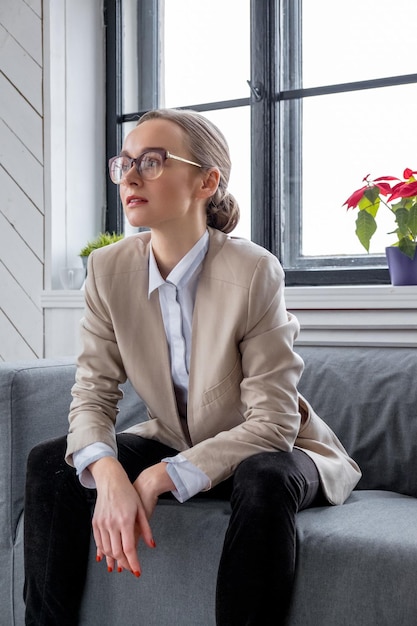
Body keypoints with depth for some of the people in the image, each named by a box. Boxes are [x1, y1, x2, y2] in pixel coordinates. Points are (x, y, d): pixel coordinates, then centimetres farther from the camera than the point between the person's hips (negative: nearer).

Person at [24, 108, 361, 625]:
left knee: (263, 483, -37)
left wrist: (160, 478, -32)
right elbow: (92, 394, -9)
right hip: (176, 445, 5)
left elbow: (272, 423, -24)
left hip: (272, 452, -4)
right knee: (50, 462, -14)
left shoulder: (254, 271, -24)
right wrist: (108, 476, -32)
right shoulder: (109, 269, -9)